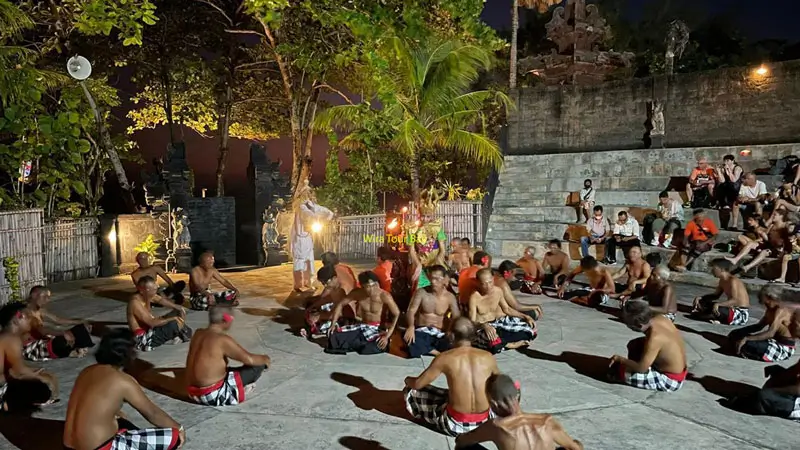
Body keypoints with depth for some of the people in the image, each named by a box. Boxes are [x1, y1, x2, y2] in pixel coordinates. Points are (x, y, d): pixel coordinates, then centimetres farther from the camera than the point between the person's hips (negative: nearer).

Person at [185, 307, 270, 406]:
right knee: (258, 365, -4)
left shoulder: (198, 333, 5)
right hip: (212, 396, -8)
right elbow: (250, 359, -15)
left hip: (193, 393, 8)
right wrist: (265, 359, 5)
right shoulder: (223, 339, -18)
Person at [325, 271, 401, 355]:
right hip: (362, 326, 4)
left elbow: (397, 314, -15)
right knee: (333, 334, -13)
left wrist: (388, 335, -21)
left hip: (378, 329, -4)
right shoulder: (357, 293, -10)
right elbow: (340, 304, 2)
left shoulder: (384, 296, -22)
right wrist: (333, 324, -7)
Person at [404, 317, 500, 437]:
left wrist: (408, 380, 23)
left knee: (411, 392, 13)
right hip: (484, 422, 4)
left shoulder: (445, 357, -11)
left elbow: (418, 384, 0)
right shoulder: (487, 357, -2)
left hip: (456, 425, -4)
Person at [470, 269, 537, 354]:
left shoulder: (498, 291, -3)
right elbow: (472, 322, -23)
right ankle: (512, 345, -9)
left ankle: (502, 342, -12)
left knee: (530, 328, -5)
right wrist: (485, 325, -44)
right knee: (495, 345, -40)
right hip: (482, 327, -6)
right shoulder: (474, 297, -21)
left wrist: (525, 317, 1)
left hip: (498, 322, 6)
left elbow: (507, 309, 11)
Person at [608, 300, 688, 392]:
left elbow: (641, 368, -27)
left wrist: (620, 359, -14)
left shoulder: (655, 338, -32)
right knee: (634, 346, 17)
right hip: (677, 371, 9)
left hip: (671, 381, -9)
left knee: (619, 370, -16)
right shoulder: (659, 318, -9)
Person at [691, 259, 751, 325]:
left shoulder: (733, 281, -21)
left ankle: (698, 315, -15)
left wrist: (718, 304, -44)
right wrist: (700, 297, 5)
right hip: (732, 309, 10)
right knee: (702, 303, 8)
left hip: (741, 313, -10)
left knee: (717, 309, -37)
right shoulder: (722, 281, 8)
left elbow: (734, 300, -31)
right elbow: (716, 295, 20)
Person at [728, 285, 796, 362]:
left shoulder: (781, 311, -21)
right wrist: (738, 331, 8)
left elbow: (770, 333, -34)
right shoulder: (770, 310, 8)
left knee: (747, 344, -33)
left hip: (784, 348, -10)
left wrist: (746, 339, -38)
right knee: (734, 335, 6)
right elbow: (759, 326, 20)